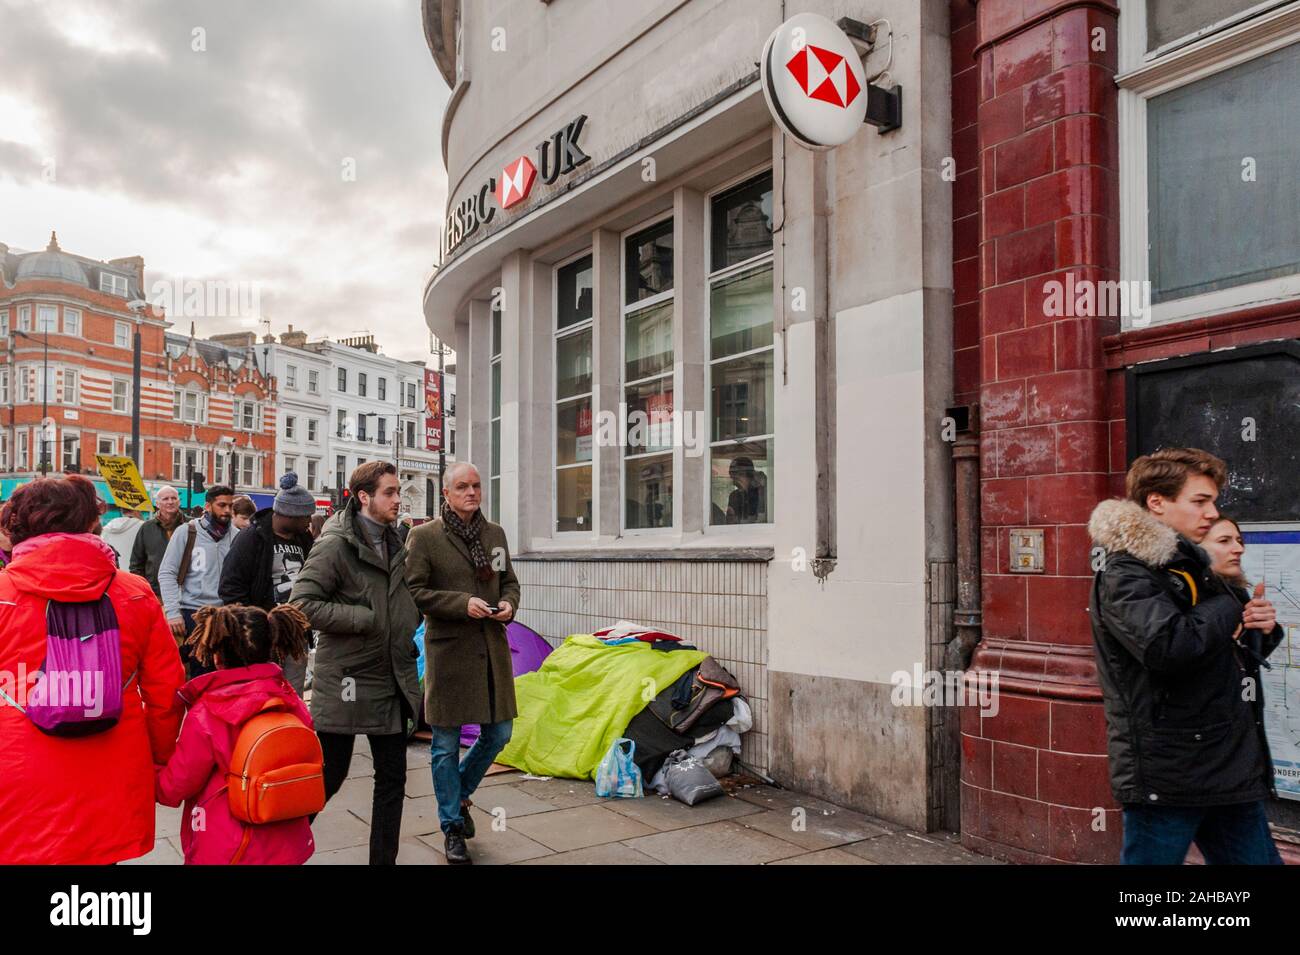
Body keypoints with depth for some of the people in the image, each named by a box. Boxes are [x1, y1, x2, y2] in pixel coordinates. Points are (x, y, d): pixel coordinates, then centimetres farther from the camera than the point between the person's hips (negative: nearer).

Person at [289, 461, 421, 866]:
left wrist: (406, 637, 10)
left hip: (391, 680, 7)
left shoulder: (394, 543, 10)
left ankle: (384, 858, 23)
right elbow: (301, 603, -20)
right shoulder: (335, 544, -14)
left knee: (392, 778, 11)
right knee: (329, 776, 5)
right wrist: (364, 619, -21)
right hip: (345, 681, -7)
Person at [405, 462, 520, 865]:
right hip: (448, 652, -5)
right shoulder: (425, 536, -7)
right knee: (446, 744, 5)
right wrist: (462, 603, -19)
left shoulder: (495, 533, 9)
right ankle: (452, 827, 22)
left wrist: (509, 604, -3)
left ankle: (460, 793, 38)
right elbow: (413, 591, -10)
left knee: (498, 735, 12)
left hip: (493, 650, 5)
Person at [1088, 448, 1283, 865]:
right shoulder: (1124, 576, -15)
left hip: (1228, 766, 9)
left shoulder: (1189, 564, 14)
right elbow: (1168, 646, -32)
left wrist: (1258, 623, 4)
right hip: (1166, 777, -9)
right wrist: (1231, 609, -14)